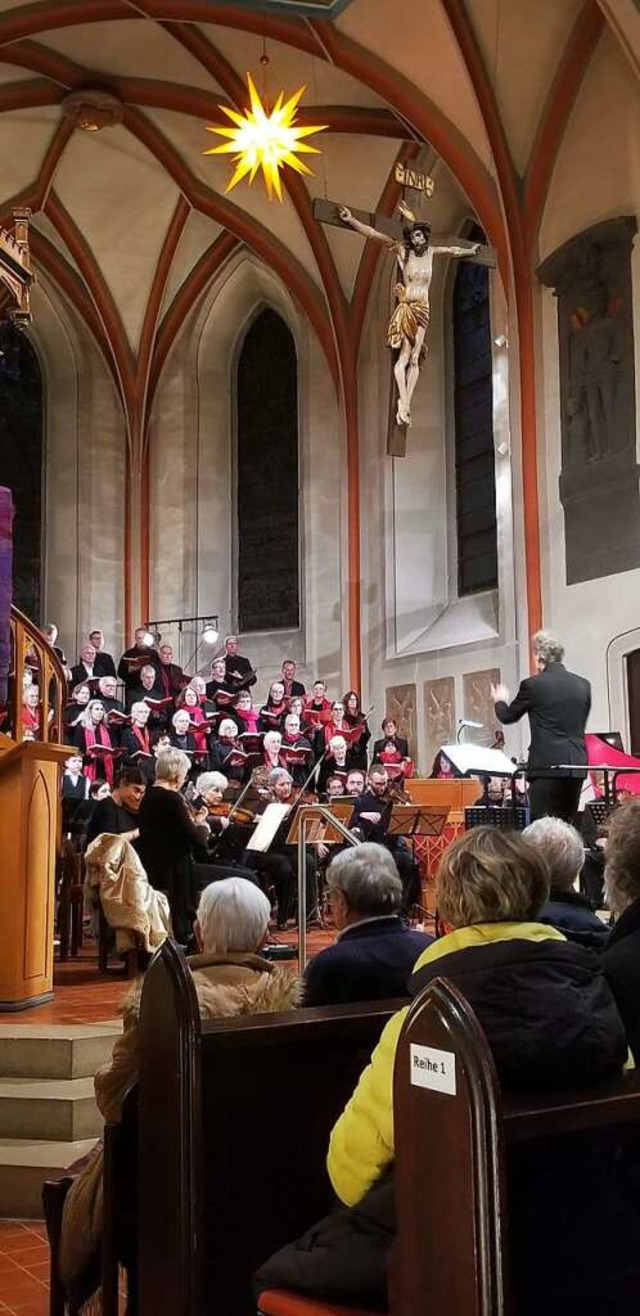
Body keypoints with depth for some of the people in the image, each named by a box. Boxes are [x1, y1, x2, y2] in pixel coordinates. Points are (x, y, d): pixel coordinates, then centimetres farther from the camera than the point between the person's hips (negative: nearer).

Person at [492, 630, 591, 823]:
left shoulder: (532, 685, -7)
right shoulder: (583, 685, 8)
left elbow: (507, 717, 7)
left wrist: (500, 701, 29)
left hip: (547, 766, -5)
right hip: (576, 767, 5)